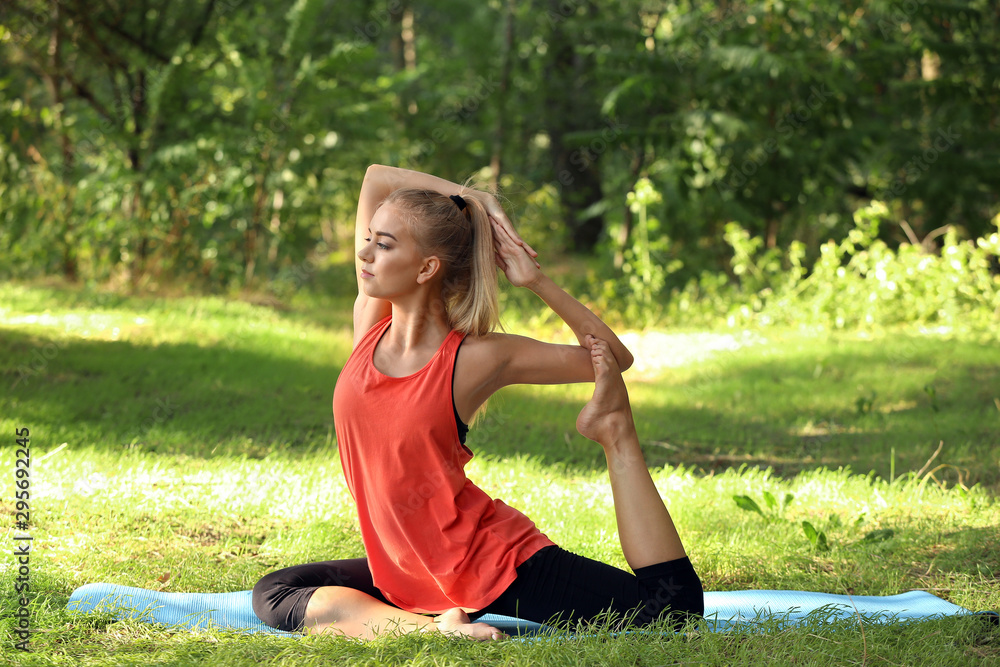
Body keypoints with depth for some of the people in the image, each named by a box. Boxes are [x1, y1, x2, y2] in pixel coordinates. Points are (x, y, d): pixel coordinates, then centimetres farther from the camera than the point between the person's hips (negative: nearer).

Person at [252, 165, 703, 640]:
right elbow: (376, 177, 2)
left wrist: (536, 280, -14)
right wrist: (476, 204, -2)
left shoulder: (477, 359, -14)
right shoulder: (371, 322, 0)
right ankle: (436, 623, -18)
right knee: (274, 596, -8)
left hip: (495, 563, -6)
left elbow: (613, 358, -5)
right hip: (407, 572, 6)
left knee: (675, 606, -15)